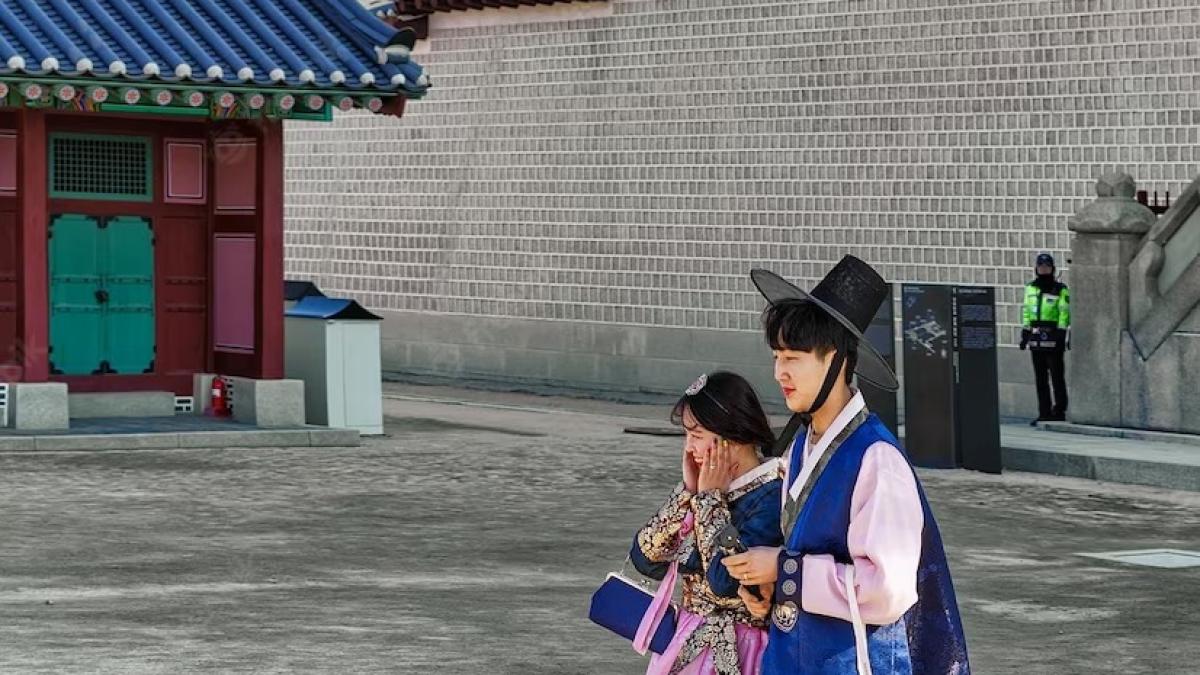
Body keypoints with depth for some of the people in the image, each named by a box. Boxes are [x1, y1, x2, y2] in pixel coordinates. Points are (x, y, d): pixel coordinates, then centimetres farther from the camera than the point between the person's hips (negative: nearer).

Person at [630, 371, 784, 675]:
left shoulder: (771, 496, -15)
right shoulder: (704, 483, 6)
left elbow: (725, 581, -24)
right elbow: (644, 558, 3)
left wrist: (710, 497, -14)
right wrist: (687, 491, -5)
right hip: (688, 645, 7)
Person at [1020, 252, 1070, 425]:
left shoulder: (1060, 290, -1)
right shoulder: (1030, 288, 15)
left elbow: (1064, 313, -6)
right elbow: (1026, 311, 17)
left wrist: (1062, 333, -14)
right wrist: (1025, 333, 12)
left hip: (1053, 337, -5)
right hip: (1036, 338, 5)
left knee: (1057, 376, -5)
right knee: (1040, 379, 6)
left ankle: (1059, 411, 0)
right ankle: (1044, 414, 10)